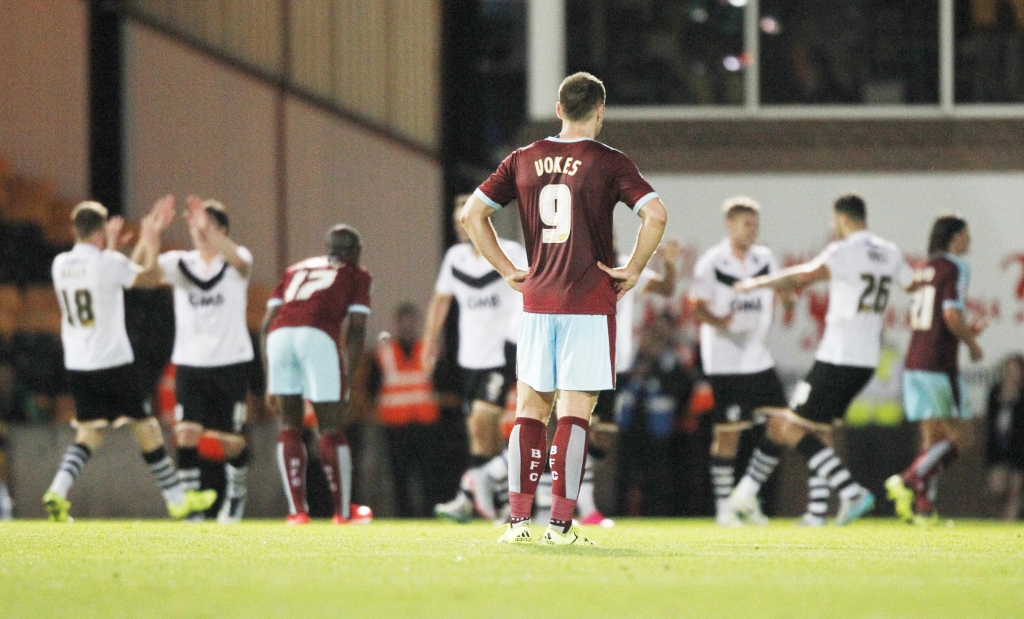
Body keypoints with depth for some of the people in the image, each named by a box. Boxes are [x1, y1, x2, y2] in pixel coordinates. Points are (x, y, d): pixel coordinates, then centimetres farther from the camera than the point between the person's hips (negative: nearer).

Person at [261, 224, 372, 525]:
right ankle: (343, 511, 12)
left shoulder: (296, 270, 33)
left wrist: (270, 379, 26)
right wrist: (347, 379, 10)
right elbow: (356, 330, 9)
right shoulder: (355, 275, 22)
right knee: (331, 429, 6)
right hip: (319, 337, -3)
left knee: (290, 426, 14)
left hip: (279, 337, 3)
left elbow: (267, 323, 25)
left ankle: (297, 510, 10)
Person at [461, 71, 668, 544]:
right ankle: (561, 523, -6)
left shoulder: (523, 161, 8)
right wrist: (633, 270, -5)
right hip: (590, 303, -3)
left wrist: (507, 269, 11)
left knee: (530, 409, 9)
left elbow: (472, 213, 9)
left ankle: (518, 519, 2)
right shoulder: (609, 163, -5)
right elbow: (655, 214, -17)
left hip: (536, 301, 3)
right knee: (575, 412, -2)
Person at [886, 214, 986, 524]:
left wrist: (966, 331, 22)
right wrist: (972, 343, -2)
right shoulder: (954, 269, -8)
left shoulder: (926, 269, 16)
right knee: (953, 437, -4)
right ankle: (908, 481, -20)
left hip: (914, 362, 8)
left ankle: (923, 504, 2)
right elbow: (952, 315, -19)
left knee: (932, 438, 9)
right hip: (939, 365, -8)